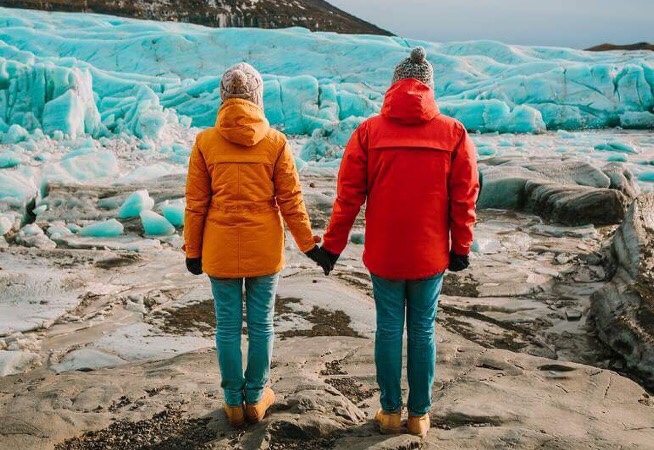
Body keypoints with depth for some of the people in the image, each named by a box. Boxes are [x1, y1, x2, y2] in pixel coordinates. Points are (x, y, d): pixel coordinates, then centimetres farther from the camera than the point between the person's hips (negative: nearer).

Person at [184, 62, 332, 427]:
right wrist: (309, 245, 6)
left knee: (228, 325, 10)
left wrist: (193, 250, 9)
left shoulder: (205, 141, -5)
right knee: (261, 324, 12)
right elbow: (291, 200, -4)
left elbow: (196, 204, -2)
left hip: (221, 249, 0)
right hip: (264, 249, 0)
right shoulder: (275, 141, -6)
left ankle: (234, 403, 20)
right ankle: (256, 398, 25)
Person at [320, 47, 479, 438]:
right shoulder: (454, 132, -4)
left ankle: (391, 412, 22)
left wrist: (333, 245, 4)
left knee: (389, 329, 11)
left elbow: (348, 195, -4)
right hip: (431, 256, 1)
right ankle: (420, 414, 22)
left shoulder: (369, 131, -6)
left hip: (383, 254, 0)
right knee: (423, 331, 11)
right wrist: (461, 248, 8)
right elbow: (464, 198, -2)